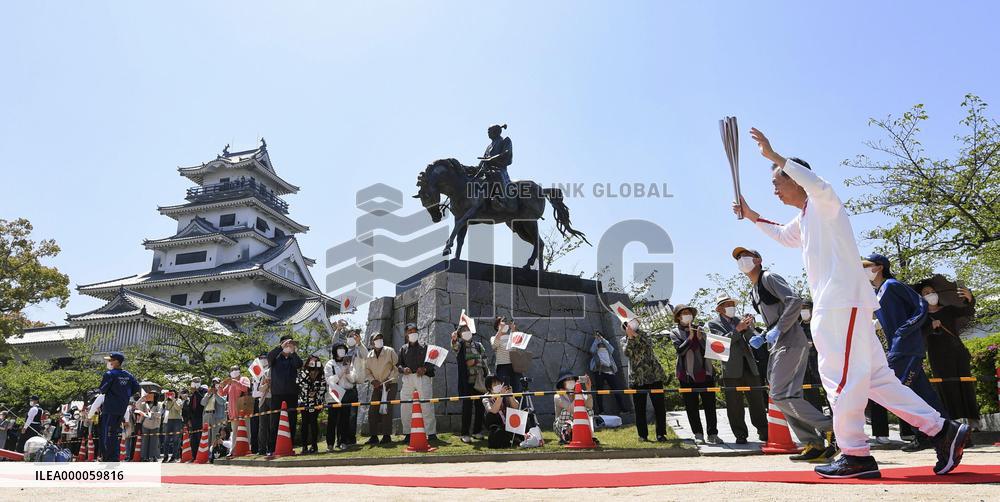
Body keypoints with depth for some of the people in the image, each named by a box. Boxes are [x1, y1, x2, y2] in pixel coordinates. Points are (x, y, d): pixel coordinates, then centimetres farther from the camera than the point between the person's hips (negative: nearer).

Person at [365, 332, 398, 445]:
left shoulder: (390, 351, -6)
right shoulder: (369, 356, 4)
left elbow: (397, 366, -5)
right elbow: (367, 371, 11)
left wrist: (390, 379, -12)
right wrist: (373, 380, -6)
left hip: (389, 385, -4)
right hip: (376, 385, 4)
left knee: (386, 409, -10)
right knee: (372, 410, 0)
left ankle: (387, 435, -5)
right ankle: (374, 436, 9)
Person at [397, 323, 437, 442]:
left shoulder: (424, 347, 12)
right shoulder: (403, 349, 20)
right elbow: (399, 364, 15)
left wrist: (424, 368, -13)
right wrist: (403, 369, -8)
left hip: (422, 377, -3)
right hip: (407, 378, 3)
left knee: (426, 405, -8)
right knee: (405, 407, -1)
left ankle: (431, 433, -4)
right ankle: (407, 433, 9)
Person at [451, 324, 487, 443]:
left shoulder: (478, 345, 15)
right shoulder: (460, 345, 6)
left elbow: (484, 359, 7)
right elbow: (455, 347, -19)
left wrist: (475, 361, -9)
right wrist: (454, 339, -40)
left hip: (479, 380, 3)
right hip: (466, 381, -3)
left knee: (480, 405, 6)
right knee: (467, 406, -7)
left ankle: (477, 431, 18)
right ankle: (465, 434, -3)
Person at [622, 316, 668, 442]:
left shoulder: (643, 335, 10)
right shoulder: (625, 340, 8)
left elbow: (649, 344, -11)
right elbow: (627, 352, -11)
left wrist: (635, 334, -18)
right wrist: (630, 337, -18)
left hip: (654, 375, 0)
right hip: (637, 378, 0)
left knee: (659, 405, 0)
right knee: (639, 408, 3)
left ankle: (660, 434, 9)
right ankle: (642, 435, 11)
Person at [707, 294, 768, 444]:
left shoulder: (740, 320, 16)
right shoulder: (714, 324, 4)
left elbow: (753, 339, 7)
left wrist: (748, 327, -12)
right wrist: (738, 329, -20)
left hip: (749, 366, 4)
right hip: (732, 369, -4)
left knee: (757, 401, 4)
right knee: (735, 405, -2)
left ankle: (763, 431, 13)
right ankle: (741, 435, 5)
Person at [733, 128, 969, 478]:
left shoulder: (823, 204, -3)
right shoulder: (803, 220, 25)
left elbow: (818, 185, -29)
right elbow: (782, 236, 47)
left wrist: (774, 157, -26)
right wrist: (752, 216, 38)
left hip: (843, 302, -10)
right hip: (831, 305, 10)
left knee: (841, 376, -8)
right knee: (875, 377, 8)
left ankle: (855, 455, -3)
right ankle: (942, 430, 10)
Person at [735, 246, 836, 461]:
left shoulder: (769, 278, -5)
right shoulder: (754, 292, 23)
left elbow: (795, 301, -20)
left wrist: (778, 330, -21)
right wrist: (762, 337, 13)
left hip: (791, 342, -10)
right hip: (778, 346, 10)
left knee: (781, 395, -16)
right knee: (781, 396, 5)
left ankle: (830, 427, -9)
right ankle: (814, 445, 7)